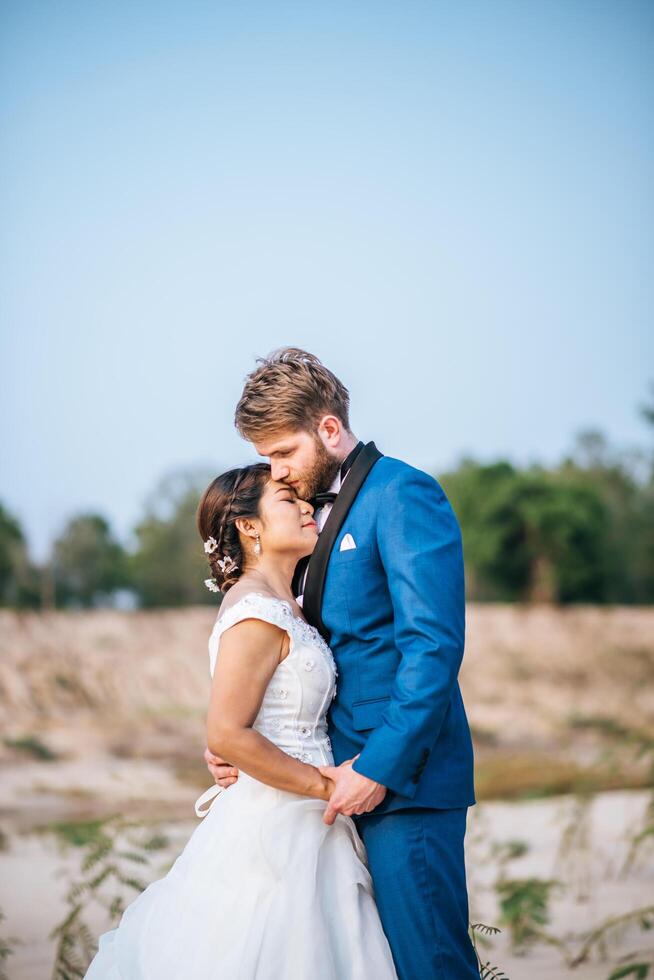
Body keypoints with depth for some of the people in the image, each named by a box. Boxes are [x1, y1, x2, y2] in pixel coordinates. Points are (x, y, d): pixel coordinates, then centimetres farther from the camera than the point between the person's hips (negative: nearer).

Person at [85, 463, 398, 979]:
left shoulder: (288, 606, 12)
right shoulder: (257, 611, -17)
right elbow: (227, 733, -21)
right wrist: (324, 786, -15)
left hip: (302, 827, 9)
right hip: (274, 826, -9)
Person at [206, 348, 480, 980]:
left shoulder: (404, 495, -10)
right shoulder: (312, 509, 17)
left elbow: (434, 646, -17)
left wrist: (380, 767, -19)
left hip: (402, 779, -8)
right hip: (339, 773, 8)